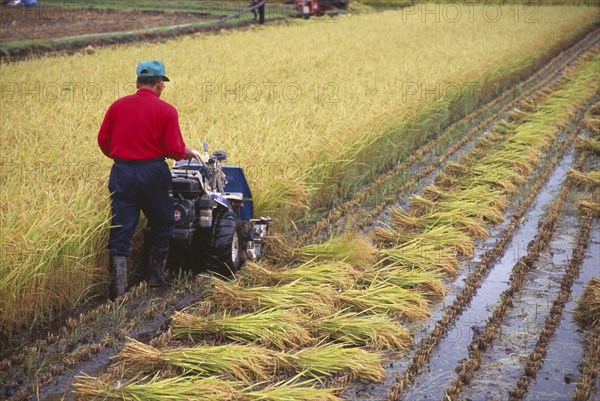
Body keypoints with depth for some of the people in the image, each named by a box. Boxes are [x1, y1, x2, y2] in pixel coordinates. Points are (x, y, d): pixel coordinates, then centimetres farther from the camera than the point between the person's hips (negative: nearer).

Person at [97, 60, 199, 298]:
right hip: (153, 172, -3)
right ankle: (155, 276, 22)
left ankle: (118, 285, -2)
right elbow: (174, 150, -10)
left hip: (122, 172, 3)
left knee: (120, 230, 5)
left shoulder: (118, 106, 3)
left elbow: (103, 140, 6)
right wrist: (187, 153, 13)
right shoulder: (166, 111, -6)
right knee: (162, 225, 18)